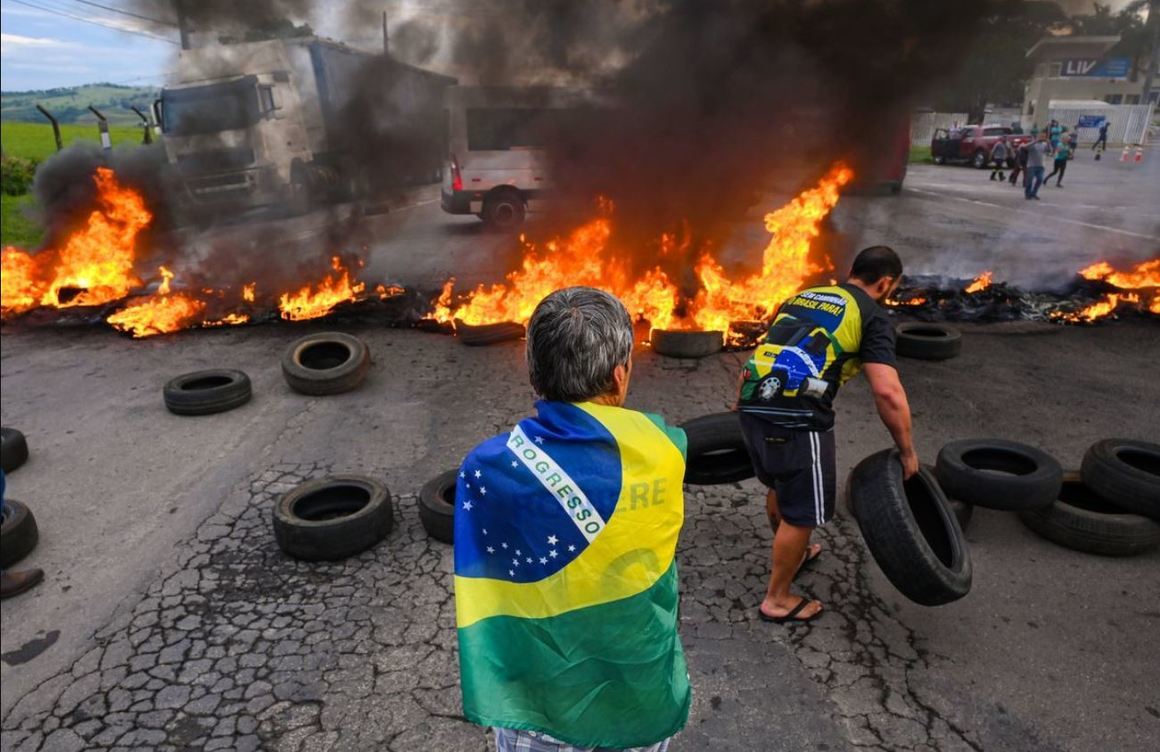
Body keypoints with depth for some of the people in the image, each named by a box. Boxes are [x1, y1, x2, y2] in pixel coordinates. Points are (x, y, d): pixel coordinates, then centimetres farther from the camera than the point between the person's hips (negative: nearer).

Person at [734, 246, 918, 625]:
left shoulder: (800, 297, 22)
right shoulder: (871, 316, 3)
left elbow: (761, 356, 23)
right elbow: (888, 392, -9)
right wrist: (907, 451, 3)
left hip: (753, 407, 8)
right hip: (797, 419, -7)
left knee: (779, 488, 29)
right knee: (802, 511, 10)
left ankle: (793, 554, 53)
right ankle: (777, 600, 25)